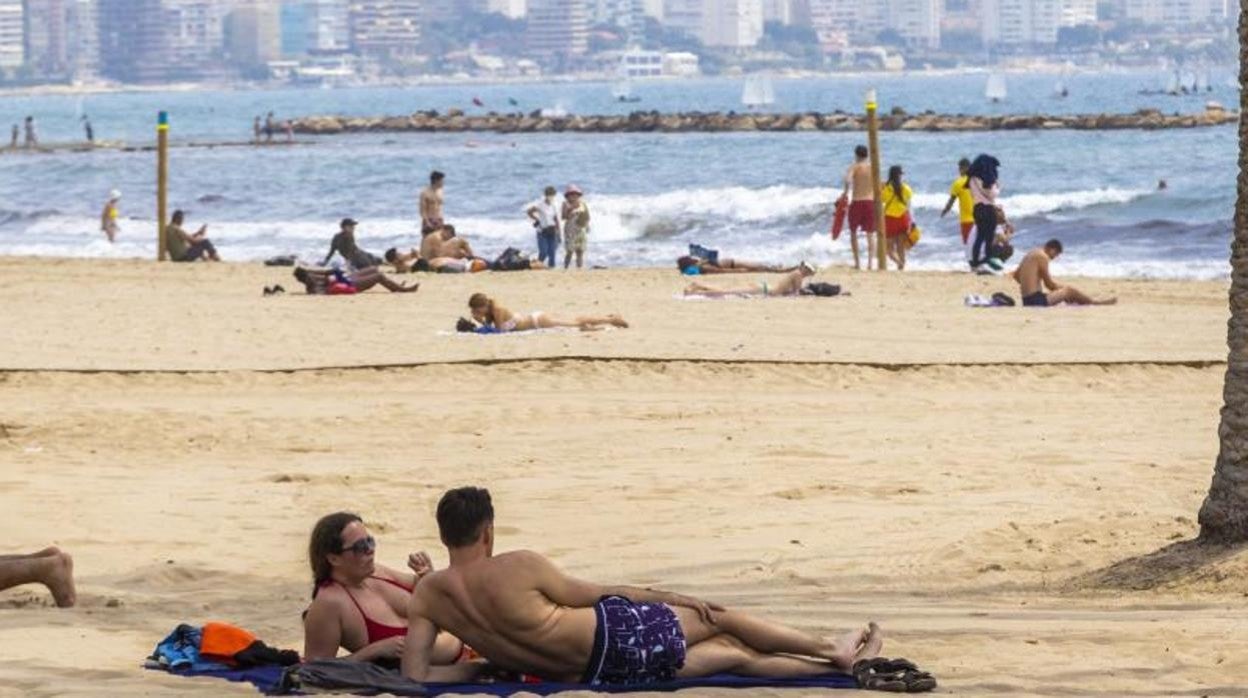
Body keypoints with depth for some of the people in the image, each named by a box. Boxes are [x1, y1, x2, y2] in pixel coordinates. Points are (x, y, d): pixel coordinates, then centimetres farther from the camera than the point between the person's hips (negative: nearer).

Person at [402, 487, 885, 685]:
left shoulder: (426, 595, -7)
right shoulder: (518, 568, -21)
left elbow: (416, 675, -10)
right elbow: (586, 594, -6)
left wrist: (492, 660, 5)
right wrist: (671, 599, 10)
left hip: (592, 675, 6)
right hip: (617, 634, -6)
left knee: (730, 653, 20)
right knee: (720, 619, 19)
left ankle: (838, 660, 30)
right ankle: (833, 650, 34)